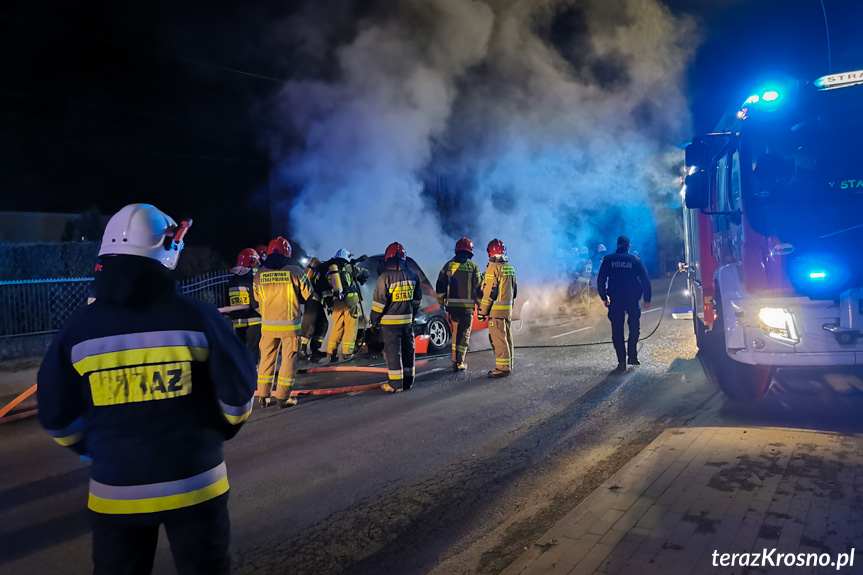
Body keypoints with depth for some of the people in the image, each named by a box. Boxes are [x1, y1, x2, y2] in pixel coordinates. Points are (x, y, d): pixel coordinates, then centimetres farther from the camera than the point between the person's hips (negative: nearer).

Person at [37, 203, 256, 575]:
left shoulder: (80, 327, -7)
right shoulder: (197, 316, -15)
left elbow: (56, 415, 1)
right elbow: (238, 391, -11)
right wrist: (225, 427, 10)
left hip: (114, 491, 2)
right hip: (194, 484, -2)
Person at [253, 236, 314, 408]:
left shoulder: (259, 275, -2)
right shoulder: (295, 272, -11)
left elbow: (257, 299, 10)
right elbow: (308, 295, -2)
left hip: (268, 325, 3)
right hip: (290, 325, -3)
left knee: (267, 358, 15)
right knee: (289, 359, 7)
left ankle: (262, 396, 20)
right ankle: (282, 397, 9)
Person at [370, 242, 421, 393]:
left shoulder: (385, 276, -13)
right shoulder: (411, 275, 6)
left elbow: (379, 301, -12)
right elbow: (417, 298, 13)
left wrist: (374, 318, -1)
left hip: (390, 321, -6)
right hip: (407, 320, 6)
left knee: (392, 351, -1)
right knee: (407, 349, 13)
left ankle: (395, 384, 0)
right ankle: (408, 380, 21)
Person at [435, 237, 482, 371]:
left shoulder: (448, 265, 4)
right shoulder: (473, 266, -1)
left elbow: (440, 286, 5)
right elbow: (479, 287, -1)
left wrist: (441, 302, 17)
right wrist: (480, 304, 10)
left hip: (451, 305, 2)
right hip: (467, 306, -2)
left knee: (455, 332, 17)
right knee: (464, 333, 5)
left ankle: (455, 359, 19)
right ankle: (460, 362, 3)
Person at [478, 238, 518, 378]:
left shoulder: (493, 268, -14)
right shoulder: (510, 268, 13)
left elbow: (489, 292, -16)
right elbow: (514, 290, 19)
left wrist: (482, 310, -12)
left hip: (496, 309, -9)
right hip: (508, 309, 9)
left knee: (498, 339, -6)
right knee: (507, 337, 14)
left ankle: (502, 368, -6)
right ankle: (508, 365, 21)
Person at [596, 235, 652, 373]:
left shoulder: (608, 259, 0)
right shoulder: (635, 259, 1)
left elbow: (600, 280, -1)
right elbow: (645, 280, 0)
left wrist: (604, 297, 8)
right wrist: (647, 299, 5)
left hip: (615, 300, 0)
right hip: (632, 300, 0)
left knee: (617, 331, 3)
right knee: (634, 328, 18)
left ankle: (622, 362, -1)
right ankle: (632, 356, 17)